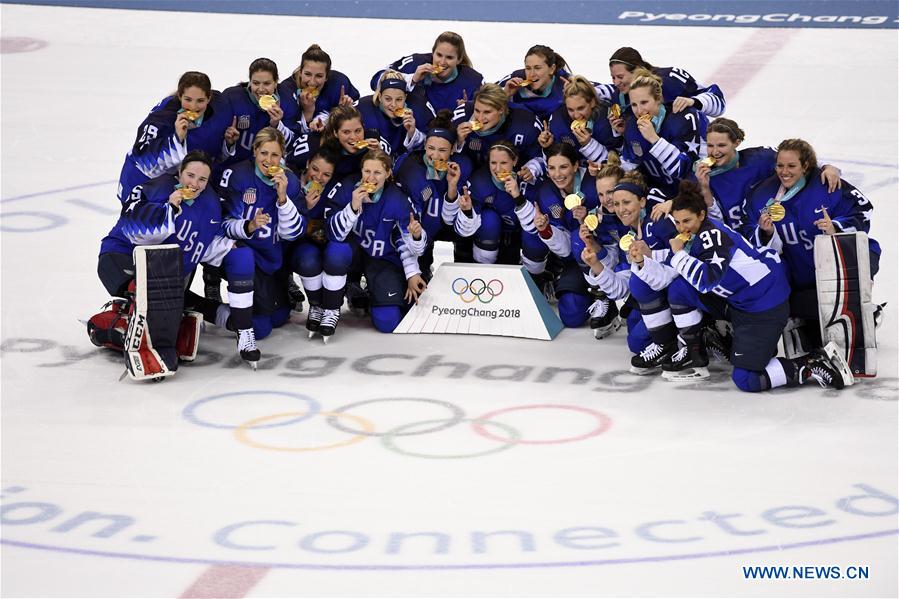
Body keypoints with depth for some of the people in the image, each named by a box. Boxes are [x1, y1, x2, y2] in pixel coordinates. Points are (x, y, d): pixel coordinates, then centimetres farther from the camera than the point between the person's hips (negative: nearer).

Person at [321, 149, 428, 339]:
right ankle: (331, 311, -15)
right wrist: (353, 207, -38)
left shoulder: (398, 200, -17)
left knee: (387, 322, -13)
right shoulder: (346, 188, -19)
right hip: (354, 248, 0)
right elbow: (334, 233, -27)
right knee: (336, 251, -38)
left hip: (385, 258, 0)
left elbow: (406, 241, -2)